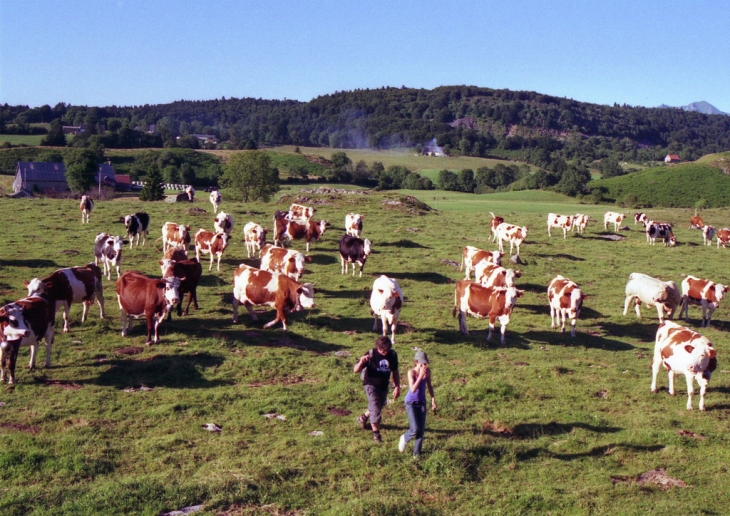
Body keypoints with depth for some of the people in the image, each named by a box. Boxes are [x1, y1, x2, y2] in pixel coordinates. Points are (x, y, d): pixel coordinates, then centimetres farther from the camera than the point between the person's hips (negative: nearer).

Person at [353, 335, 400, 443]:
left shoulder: (392, 354, -9)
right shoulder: (371, 354, -21)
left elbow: (395, 372, 5)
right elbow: (356, 370, -21)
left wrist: (397, 387, 3)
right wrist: (361, 362, -42)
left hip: (384, 386, 5)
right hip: (371, 384, -5)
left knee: (379, 406, 21)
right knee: (375, 408, -12)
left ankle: (363, 418, 49)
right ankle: (376, 433, 4)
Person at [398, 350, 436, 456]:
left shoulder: (427, 371, -6)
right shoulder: (411, 372, -19)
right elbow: (413, 389, -29)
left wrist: (433, 400, 13)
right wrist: (420, 376, -32)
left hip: (421, 402, 4)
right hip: (411, 402, -4)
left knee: (421, 430, 4)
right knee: (415, 429, -12)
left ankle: (416, 453, 19)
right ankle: (404, 439, 21)